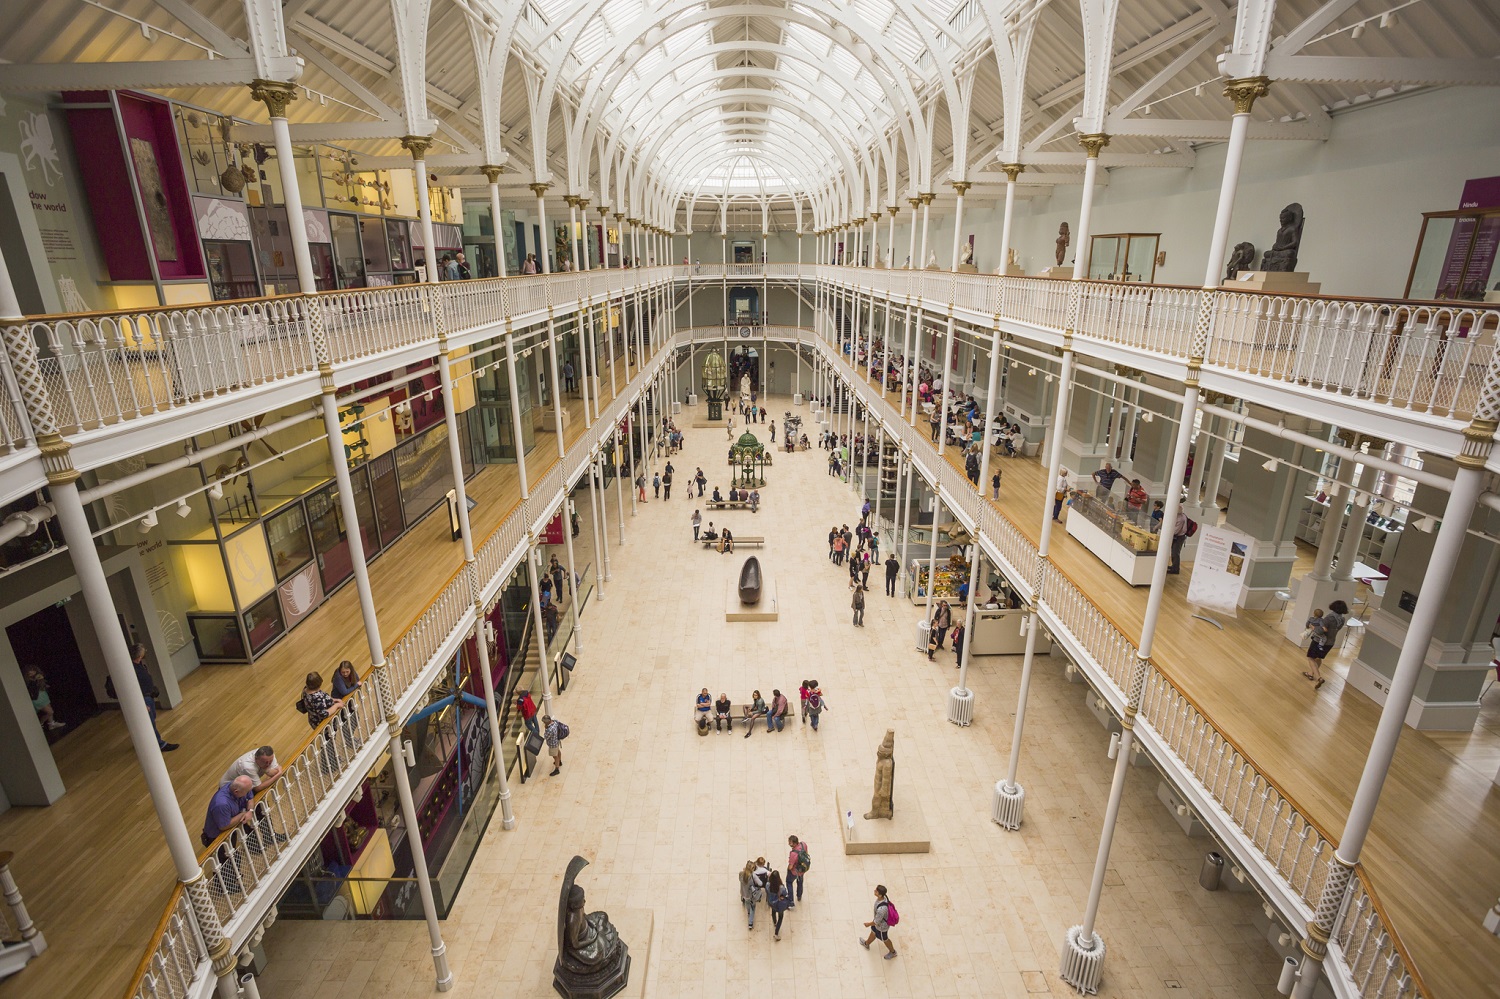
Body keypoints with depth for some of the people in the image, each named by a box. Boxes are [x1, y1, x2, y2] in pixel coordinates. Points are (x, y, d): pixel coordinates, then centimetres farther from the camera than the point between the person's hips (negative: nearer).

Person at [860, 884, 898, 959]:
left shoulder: (881, 909, -47)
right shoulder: (883, 898, -24)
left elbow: (877, 921, -31)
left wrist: (869, 924, -10)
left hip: (882, 926, -7)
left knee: (884, 939, 24)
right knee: (873, 932, 32)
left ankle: (892, 952, 52)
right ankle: (866, 944, 59)